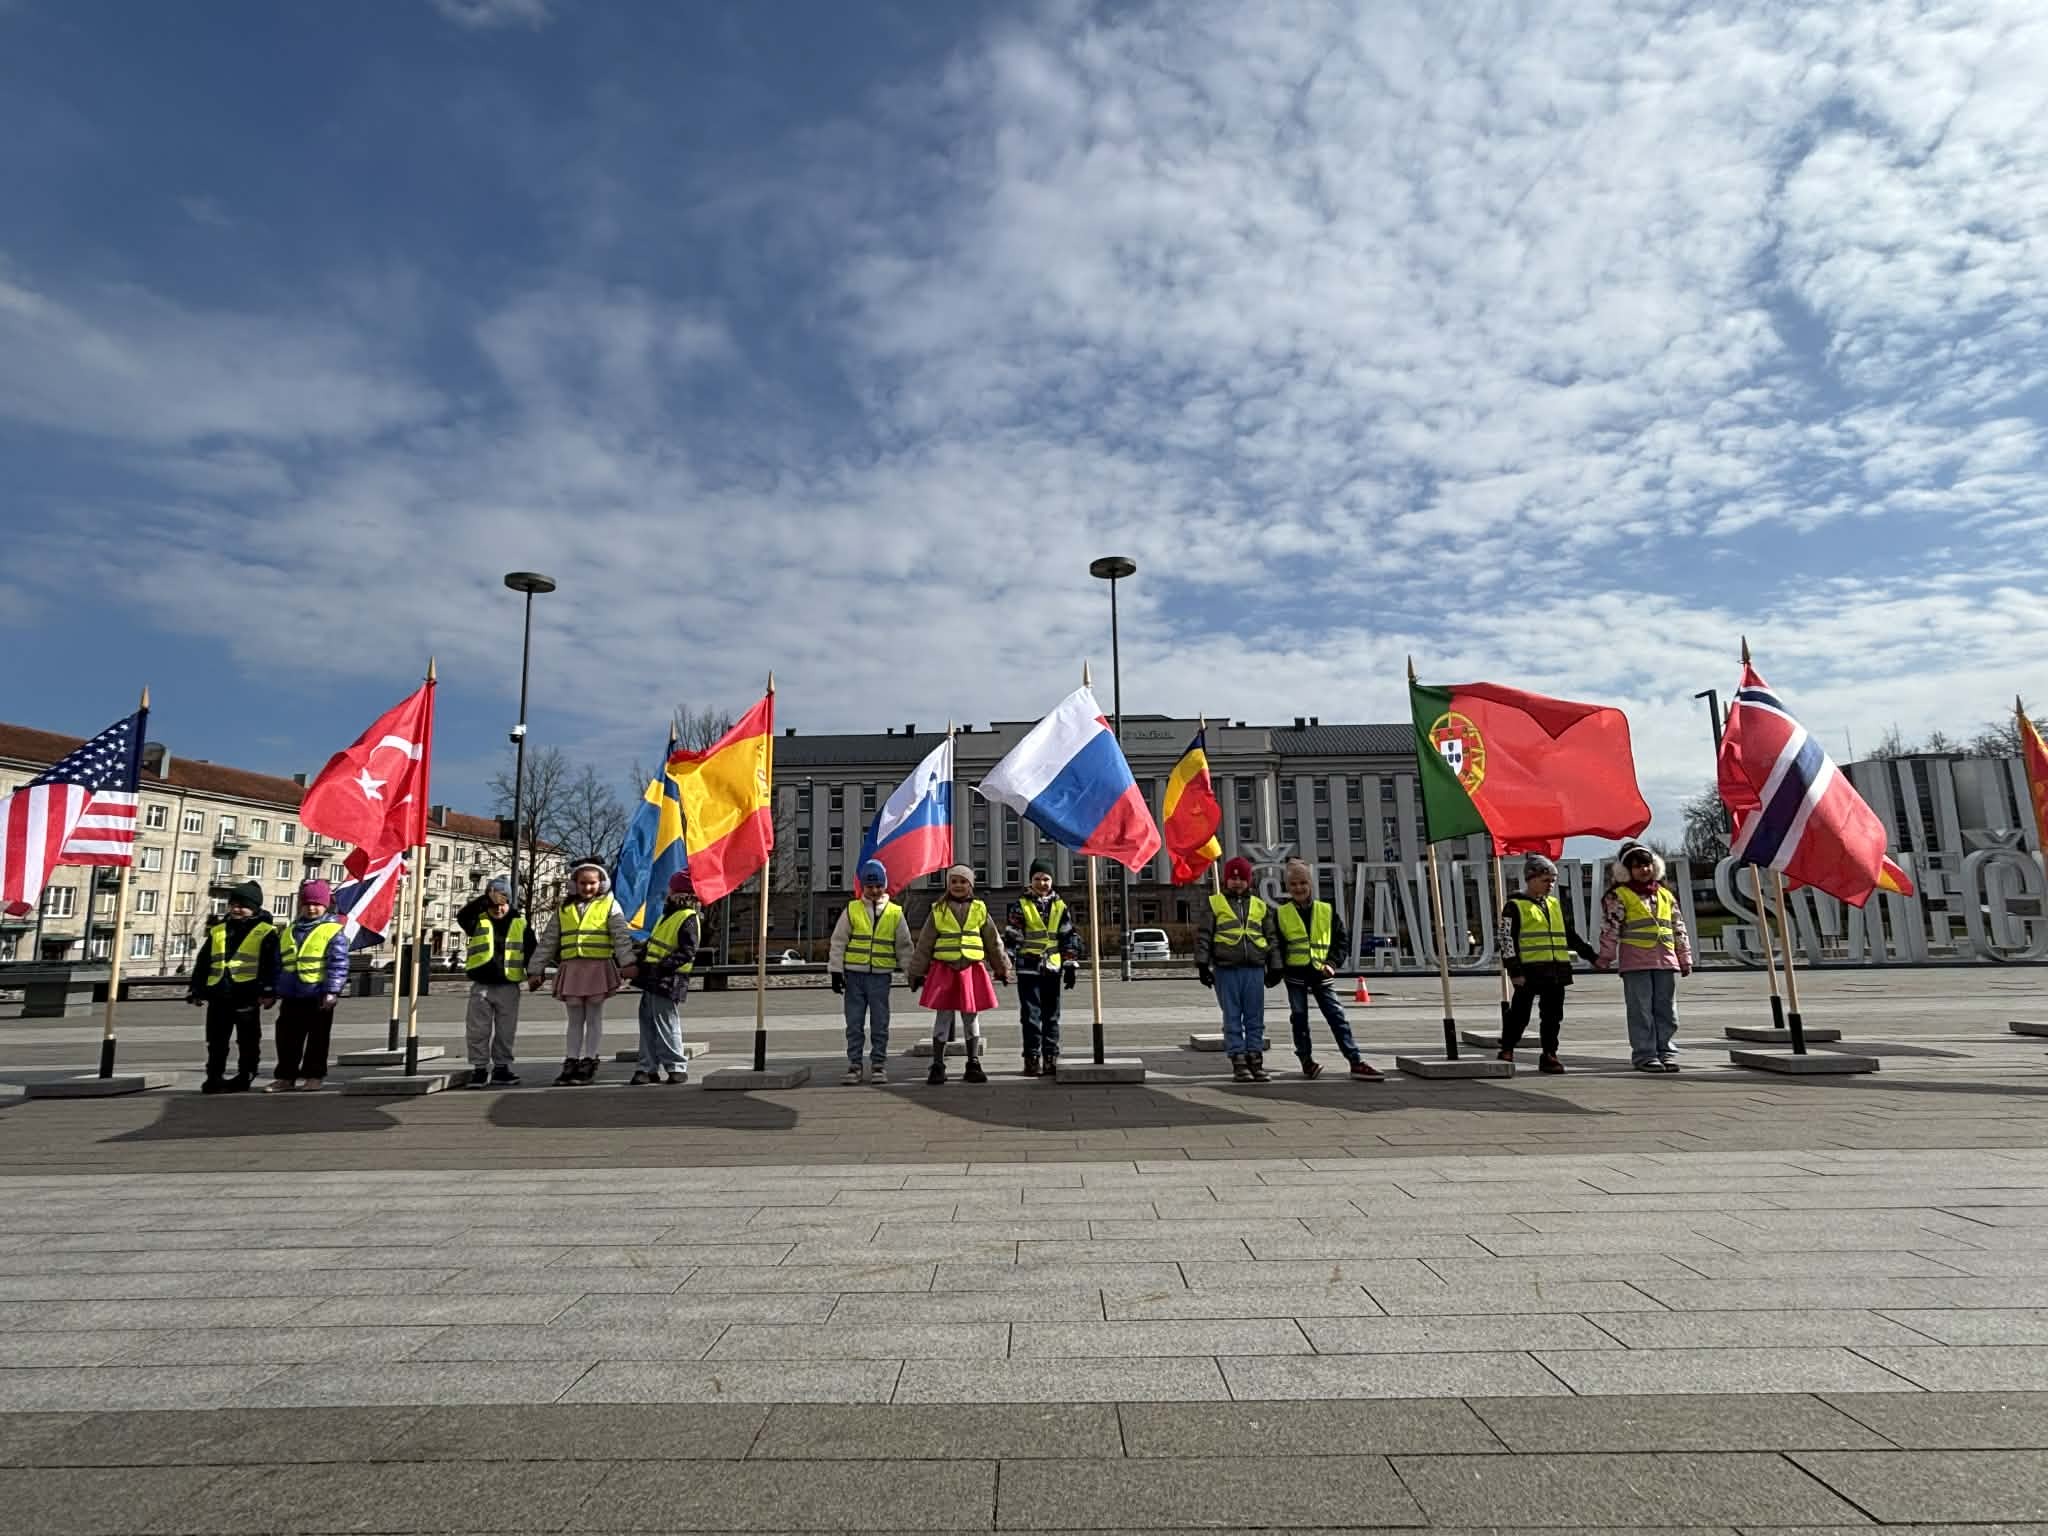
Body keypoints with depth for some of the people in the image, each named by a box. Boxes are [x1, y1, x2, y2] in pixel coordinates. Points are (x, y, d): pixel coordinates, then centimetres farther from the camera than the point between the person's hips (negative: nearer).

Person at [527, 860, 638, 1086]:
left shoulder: (609, 905, 3)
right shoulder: (564, 909, 14)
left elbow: (622, 936, -8)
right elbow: (548, 942, 17)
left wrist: (627, 963, -20)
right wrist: (537, 970, 14)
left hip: (598, 968, -3)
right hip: (571, 969, 3)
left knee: (594, 1017, 4)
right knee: (574, 1019, 8)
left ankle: (589, 1063, 9)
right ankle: (572, 1063, 13)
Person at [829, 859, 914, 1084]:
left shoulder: (895, 913, 4)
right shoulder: (851, 910, 2)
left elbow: (904, 946, 9)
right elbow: (838, 942, 3)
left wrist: (912, 972, 6)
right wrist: (836, 971, -2)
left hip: (881, 975, 0)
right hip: (854, 974, 0)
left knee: (880, 1024, 5)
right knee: (854, 1024, 5)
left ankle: (879, 1065, 15)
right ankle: (854, 1065, 14)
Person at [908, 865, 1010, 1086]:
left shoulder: (980, 909, 6)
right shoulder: (938, 910, 2)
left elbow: (993, 941, 13)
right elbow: (924, 944, 5)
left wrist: (1002, 967, 17)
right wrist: (917, 972, 5)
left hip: (972, 971, 1)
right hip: (943, 971, -1)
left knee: (971, 1017, 8)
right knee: (942, 1017, 3)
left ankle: (973, 1065, 17)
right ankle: (937, 1066, 11)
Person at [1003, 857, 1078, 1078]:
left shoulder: (1060, 907, 8)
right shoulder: (1019, 907, 0)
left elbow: (1069, 938, 10)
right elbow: (1010, 938, -3)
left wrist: (1071, 966, 5)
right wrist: (1005, 965, -9)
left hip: (1052, 969, 3)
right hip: (1028, 970, -3)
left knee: (1052, 1016, 8)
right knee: (1030, 1016, -2)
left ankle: (1051, 1059, 16)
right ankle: (1031, 1059, 6)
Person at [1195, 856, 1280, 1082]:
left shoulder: (1260, 906, 15)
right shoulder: (1214, 903, 5)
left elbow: (1271, 938, 17)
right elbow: (1203, 936, 1)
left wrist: (1274, 967, 11)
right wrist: (1202, 964, -6)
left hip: (1255, 969, 3)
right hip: (1226, 970, -3)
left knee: (1255, 1018, 5)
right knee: (1232, 1019, 1)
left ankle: (1255, 1061, 12)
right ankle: (1238, 1063, 5)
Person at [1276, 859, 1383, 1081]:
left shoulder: (1327, 911, 2)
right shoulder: (1281, 914, -1)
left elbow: (1342, 941, 5)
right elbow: (1276, 946, 3)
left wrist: (1332, 963, -7)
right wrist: (1278, 969, -7)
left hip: (1321, 974, 0)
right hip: (1295, 974, 0)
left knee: (1337, 1016, -2)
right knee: (1299, 1018, 7)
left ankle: (1356, 1061, -1)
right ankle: (1307, 1061, 18)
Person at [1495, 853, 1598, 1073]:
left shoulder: (1555, 905, 16)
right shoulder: (1515, 906, -4)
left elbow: (1570, 935, 25)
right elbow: (1507, 940, -9)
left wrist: (1592, 956, 20)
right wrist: (1515, 971, -14)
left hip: (1556, 970, 6)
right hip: (1529, 970, -6)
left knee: (1553, 1015, 7)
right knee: (1519, 1014, 1)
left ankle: (1549, 1055, 17)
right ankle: (1506, 1053, 14)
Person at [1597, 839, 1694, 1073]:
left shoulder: (1665, 894, 16)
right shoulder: (1619, 895, -1)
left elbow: (1679, 928, 20)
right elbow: (1610, 928, -4)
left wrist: (1685, 958, 18)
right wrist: (1605, 958, -7)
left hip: (1666, 961, 5)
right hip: (1635, 963, -5)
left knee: (1667, 1011, 8)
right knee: (1641, 1011, -1)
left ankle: (1667, 1053, 16)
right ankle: (1644, 1055, 4)